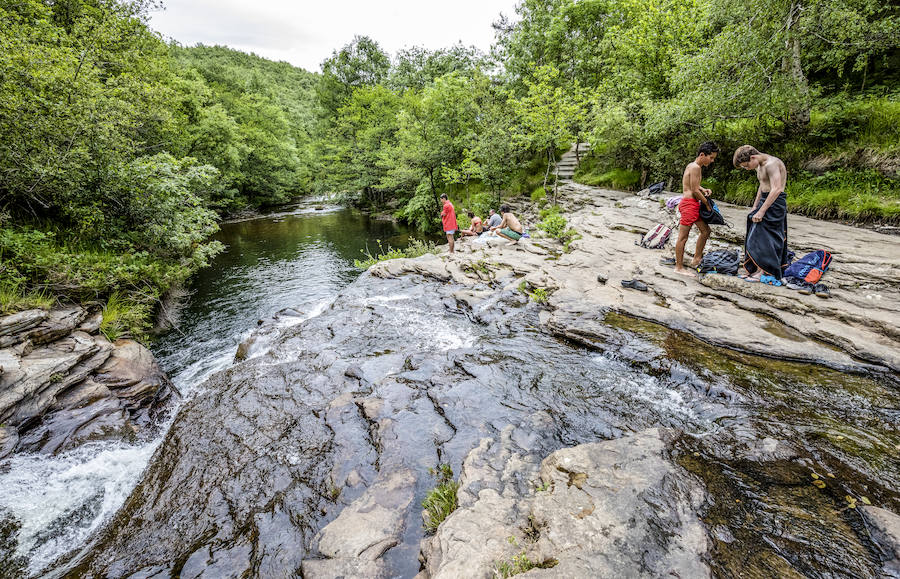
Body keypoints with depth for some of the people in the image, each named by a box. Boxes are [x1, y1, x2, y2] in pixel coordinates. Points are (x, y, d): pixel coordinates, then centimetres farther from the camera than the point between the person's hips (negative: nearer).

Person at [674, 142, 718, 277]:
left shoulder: (694, 166, 17)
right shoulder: (695, 167, -14)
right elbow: (695, 191, -17)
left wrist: (703, 189, 10)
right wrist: (707, 204, -6)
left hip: (694, 204, 11)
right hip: (689, 203, -11)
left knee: (705, 231, 17)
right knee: (683, 237, -5)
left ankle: (696, 259, 27)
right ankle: (679, 267, 0)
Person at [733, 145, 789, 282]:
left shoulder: (771, 164, -19)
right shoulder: (759, 166, 11)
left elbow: (777, 189, -25)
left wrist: (761, 211, -26)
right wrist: (754, 207, 16)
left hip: (775, 203, -9)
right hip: (765, 200, 9)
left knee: (761, 236, -9)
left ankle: (762, 272, -4)